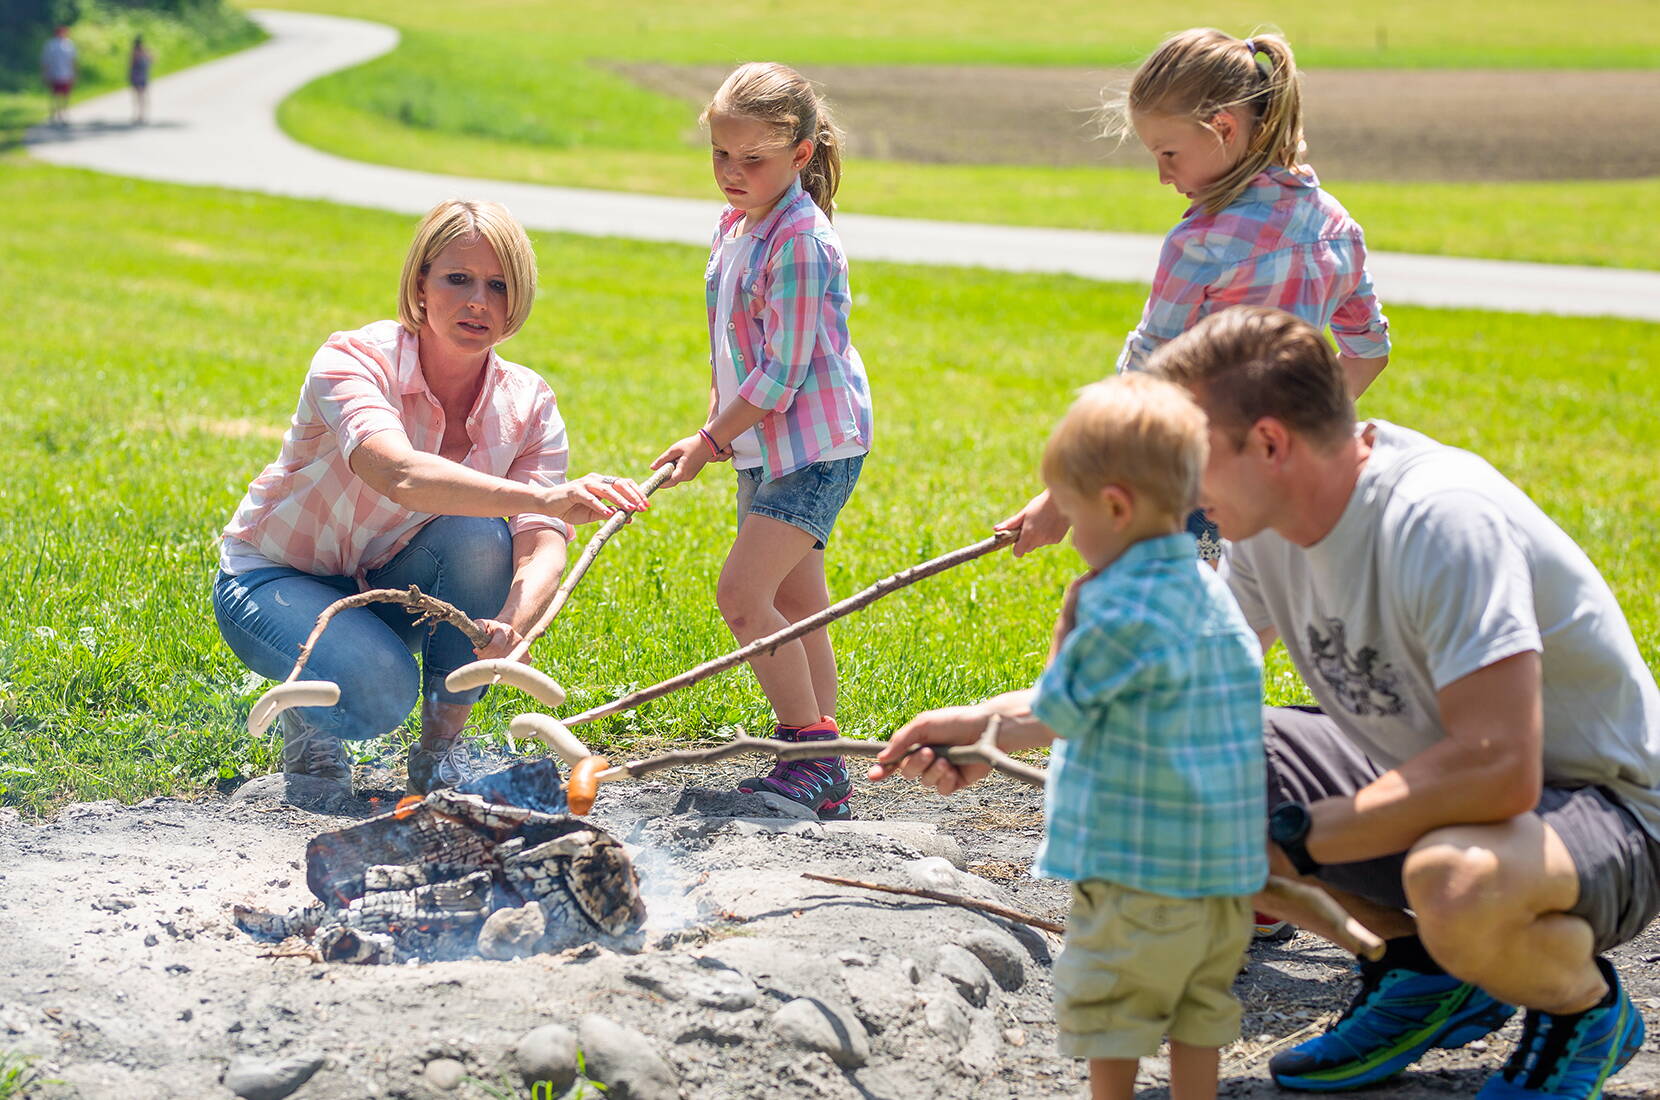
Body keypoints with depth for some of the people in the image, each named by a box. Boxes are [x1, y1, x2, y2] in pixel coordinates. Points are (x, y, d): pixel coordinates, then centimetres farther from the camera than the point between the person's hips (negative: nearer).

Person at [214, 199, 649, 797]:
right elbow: (400, 475, -47)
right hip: (275, 579, -4)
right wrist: (539, 496, -62)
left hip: (392, 588, 4)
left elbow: (542, 545, -26)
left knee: (477, 534, -29)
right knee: (379, 695, -34)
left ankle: (442, 747, -9)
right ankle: (308, 720, 5)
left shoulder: (529, 405, -13)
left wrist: (514, 624, -50)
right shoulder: (353, 361, -26)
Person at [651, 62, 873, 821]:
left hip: (814, 446, -10)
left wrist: (711, 442, -13)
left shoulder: (800, 243, -19)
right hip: (762, 446, 10)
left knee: (743, 592, -17)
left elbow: (782, 372, -21)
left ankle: (810, 752, -9)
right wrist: (714, 426, 9)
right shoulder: (734, 226, 10)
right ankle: (823, 779, 17)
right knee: (795, 605, 11)